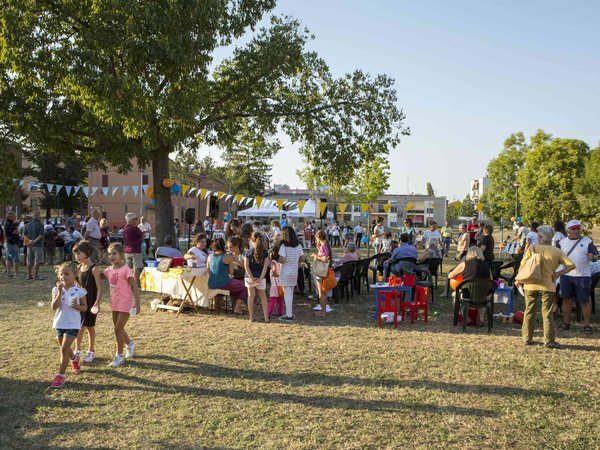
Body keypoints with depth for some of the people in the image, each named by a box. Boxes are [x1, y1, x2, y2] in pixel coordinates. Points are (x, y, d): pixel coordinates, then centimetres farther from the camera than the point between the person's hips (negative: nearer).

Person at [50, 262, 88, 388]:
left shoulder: (79, 291, -8)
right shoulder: (56, 289, -4)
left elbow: (84, 307, 1)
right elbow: (54, 307, -14)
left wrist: (77, 306, -20)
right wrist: (60, 292, -23)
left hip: (73, 324, -4)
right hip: (59, 323, 4)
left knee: (64, 348, -9)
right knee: (64, 348, 18)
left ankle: (60, 375, -1)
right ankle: (74, 359, 49)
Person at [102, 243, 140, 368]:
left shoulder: (126, 269, -16)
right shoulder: (109, 270, 4)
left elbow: (134, 287, -17)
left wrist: (137, 303, -21)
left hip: (125, 303, -7)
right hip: (115, 303, 7)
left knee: (118, 329, -5)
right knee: (118, 328, 16)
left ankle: (119, 356, 6)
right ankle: (130, 344, 41)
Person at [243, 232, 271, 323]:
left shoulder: (248, 252, -3)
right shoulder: (265, 252, -3)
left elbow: (246, 266, -10)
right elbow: (265, 266, -10)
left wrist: (251, 278, -12)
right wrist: (261, 278, -13)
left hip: (250, 277, 0)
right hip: (261, 277, 0)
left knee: (251, 296, 8)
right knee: (263, 297, 12)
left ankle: (251, 317, 11)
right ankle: (266, 317, 9)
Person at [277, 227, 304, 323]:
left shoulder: (283, 246, -15)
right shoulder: (298, 245, 3)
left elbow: (281, 260, -21)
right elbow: (302, 258, 6)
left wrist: (279, 260, 0)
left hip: (285, 272, -6)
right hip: (295, 271, 6)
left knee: (287, 293, -2)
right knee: (291, 292, 17)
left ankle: (289, 316, -1)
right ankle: (290, 313, 25)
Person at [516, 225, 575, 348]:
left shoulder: (532, 248, -5)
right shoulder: (556, 251, -2)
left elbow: (523, 265, -6)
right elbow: (571, 265, -7)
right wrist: (558, 274, -2)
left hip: (531, 284, 0)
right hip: (548, 285, 0)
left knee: (529, 311, 12)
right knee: (547, 314, 7)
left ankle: (527, 338, 16)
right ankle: (549, 341, 8)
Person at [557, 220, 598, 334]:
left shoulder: (587, 241, 0)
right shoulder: (562, 242, 7)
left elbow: (595, 256, -2)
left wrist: (592, 257, -24)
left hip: (583, 276, -2)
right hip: (566, 276, 3)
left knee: (584, 302, 2)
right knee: (566, 300, 9)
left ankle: (587, 325, 12)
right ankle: (566, 323, 20)